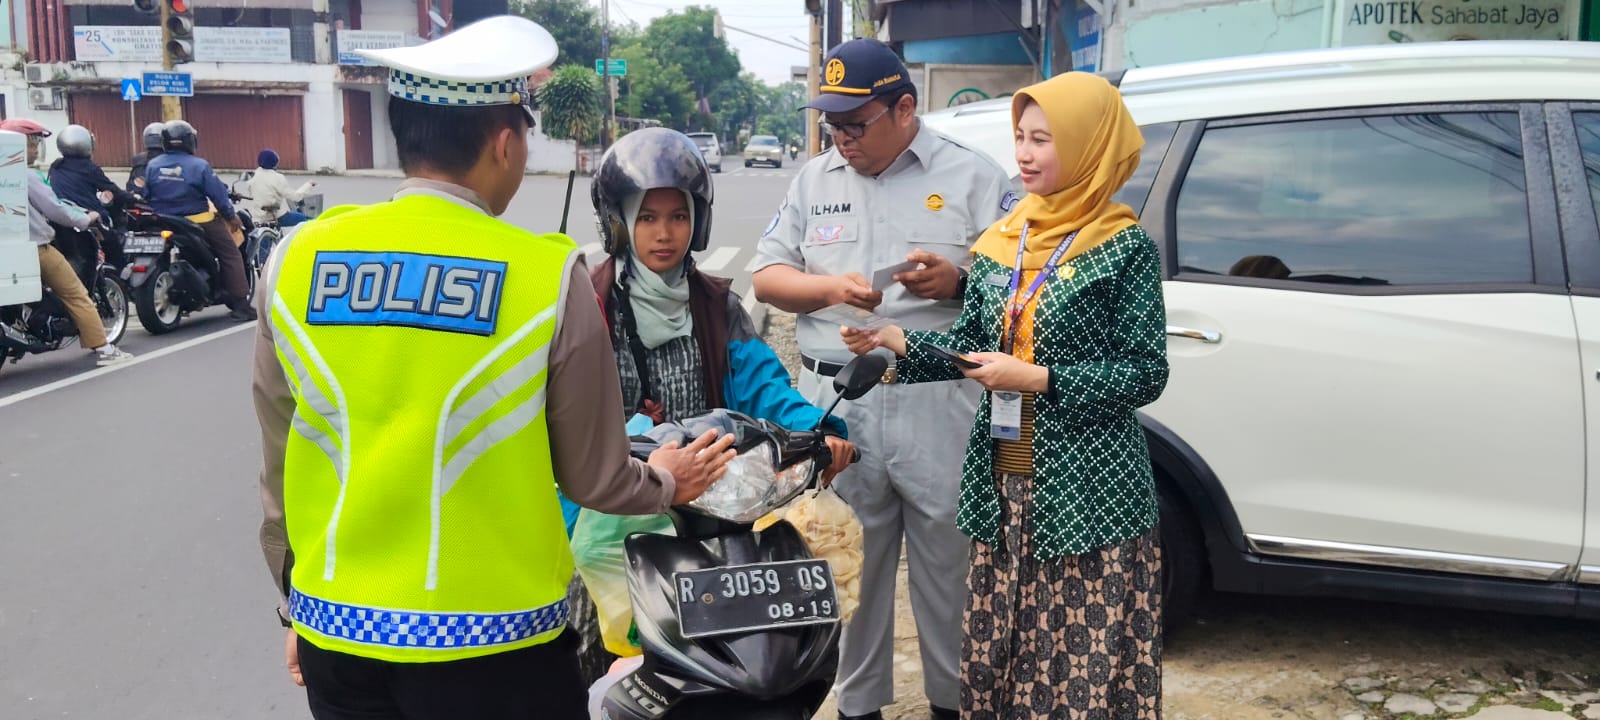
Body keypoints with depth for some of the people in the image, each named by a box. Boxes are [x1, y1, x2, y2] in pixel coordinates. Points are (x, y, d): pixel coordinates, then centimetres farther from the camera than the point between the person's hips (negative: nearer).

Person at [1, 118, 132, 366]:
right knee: (76, 296, -2)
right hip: (37, 248, -8)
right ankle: (103, 349, -4)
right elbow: (54, 209, -13)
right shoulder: (27, 177, -14)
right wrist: (86, 219, 1)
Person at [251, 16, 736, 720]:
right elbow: (594, 480, -4)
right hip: (493, 646, -3)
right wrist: (665, 483, 17)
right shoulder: (549, 277, -13)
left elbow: (279, 473, 4)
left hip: (337, 638, 3)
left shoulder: (295, 261, -4)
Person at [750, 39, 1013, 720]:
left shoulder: (973, 176, 2)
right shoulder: (814, 179, 13)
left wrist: (958, 281, -19)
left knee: (949, 567, 6)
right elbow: (767, 276, 11)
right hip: (837, 403, 3)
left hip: (941, 406, -3)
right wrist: (829, 288, -8)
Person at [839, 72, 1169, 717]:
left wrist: (1036, 379, -17)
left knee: (1089, 658, 1)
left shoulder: (1124, 248, -8)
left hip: (1088, 494, -5)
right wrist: (896, 342, -7)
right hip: (1003, 486, 6)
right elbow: (968, 345, 11)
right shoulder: (1003, 241, 8)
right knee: (1003, 653, 14)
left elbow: (1146, 375, -10)